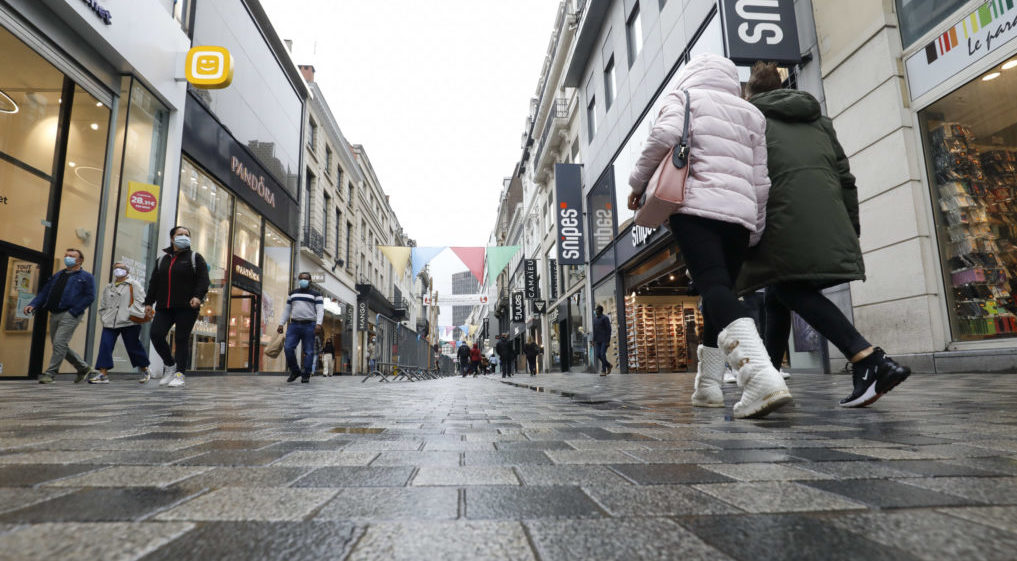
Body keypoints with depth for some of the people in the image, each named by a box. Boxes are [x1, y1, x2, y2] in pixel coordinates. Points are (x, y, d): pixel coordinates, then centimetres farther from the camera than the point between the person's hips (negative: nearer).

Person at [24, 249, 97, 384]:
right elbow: (44, 292, 17)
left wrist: (73, 311, -15)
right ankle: (84, 368, 20)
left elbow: (90, 296, -9)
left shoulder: (85, 277, 1)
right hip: (54, 314, 8)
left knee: (60, 343, -13)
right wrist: (33, 305, 1)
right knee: (60, 345, 9)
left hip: (70, 315, -7)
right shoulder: (57, 275, 21)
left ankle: (50, 373, -4)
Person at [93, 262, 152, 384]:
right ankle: (103, 374, -4)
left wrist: (131, 314, -16)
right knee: (105, 346, -7)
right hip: (110, 323, 5)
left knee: (133, 347, 0)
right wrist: (104, 317, 7)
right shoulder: (108, 288, 21)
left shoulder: (134, 285, 4)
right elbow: (102, 306, 23)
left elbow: (139, 301, -6)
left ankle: (145, 370, 18)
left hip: (129, 323, -5)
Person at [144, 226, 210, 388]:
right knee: (156, 334, -9)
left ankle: (179, 374, 2)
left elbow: (203, 279, -5)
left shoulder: (195, 257, 6)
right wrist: (149, 302, 12)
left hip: (186, 307, -4)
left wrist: (198, 296, -20)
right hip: (164, 307, 5)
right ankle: (170, 364, 13)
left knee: (182, 339, -4)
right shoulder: (162, 260, 21)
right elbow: (154, 282, 20)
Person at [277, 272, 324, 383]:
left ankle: (306, 375, 4)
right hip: (294, 325, 4)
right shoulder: (292, 293, 18)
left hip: (309, 326, -3)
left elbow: (320, 310, -4)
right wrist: (281, 324, 11)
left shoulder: (315, 294, 6)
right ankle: (295, 371, 8)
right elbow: (286, 310, 20)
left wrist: (318, 324, -18)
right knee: (288, 348, -8)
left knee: (308, 352, -3)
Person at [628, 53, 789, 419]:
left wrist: (638, 182, 1)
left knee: (714, 288, -17)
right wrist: (754, 232, 23)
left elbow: (665, 135, -10)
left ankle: (762, 378, -36)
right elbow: (760, 181, 20)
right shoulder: (752, 114, 26)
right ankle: (707, 385, 12)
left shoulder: (684, 96, 14)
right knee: (721, 291, 12)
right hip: (740, 213, 5)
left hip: (696, 206, -5)